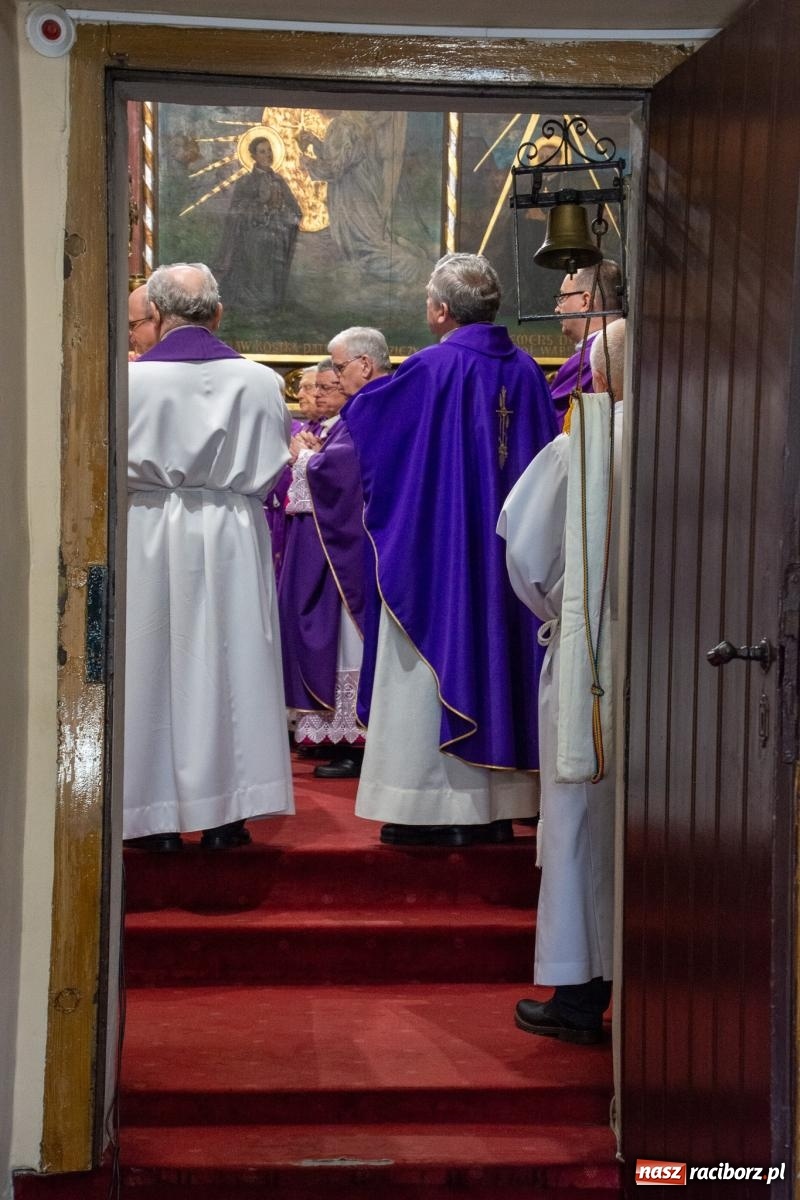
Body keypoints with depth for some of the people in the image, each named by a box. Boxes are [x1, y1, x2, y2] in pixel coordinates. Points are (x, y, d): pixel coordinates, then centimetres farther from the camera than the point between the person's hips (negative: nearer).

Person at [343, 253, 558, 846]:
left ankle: (435, 804, 2)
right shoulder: (526, 369, 4)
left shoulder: (432, 367, -12)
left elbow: (362, 413, 0)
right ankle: (496, 807, 15)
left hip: (437, 551, -6)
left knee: (437, 659, 0)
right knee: (497, 657, 10)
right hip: (509, 555, 6)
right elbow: (547, 451, 11)